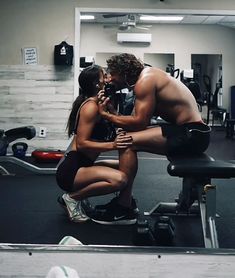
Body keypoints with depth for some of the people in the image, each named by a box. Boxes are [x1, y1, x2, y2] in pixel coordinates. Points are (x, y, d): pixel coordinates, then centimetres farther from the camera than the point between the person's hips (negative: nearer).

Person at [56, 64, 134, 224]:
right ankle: (73, 197, -6)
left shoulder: (97, 104, 14)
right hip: (71, 170, -10)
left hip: (81, 166, 10)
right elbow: (81, 143, -21)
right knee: (120, 179, -30)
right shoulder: (91, 106, -14)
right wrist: (112, 145, -29)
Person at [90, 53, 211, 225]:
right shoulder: (148, 75, 16)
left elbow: (140, 122, -18)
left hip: (191, 134, -11)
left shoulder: (145, 80, -13)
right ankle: (124, 199, 17)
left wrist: (107, 116, -9)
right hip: (189, 131, 11)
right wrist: (111, 111, 2)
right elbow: (141, 122, 11)